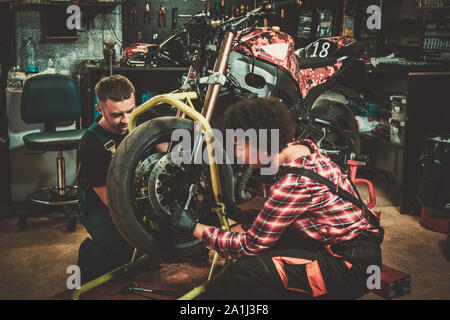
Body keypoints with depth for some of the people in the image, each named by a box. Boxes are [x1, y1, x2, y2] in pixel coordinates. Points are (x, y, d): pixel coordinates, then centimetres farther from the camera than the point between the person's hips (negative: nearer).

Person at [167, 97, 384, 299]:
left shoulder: (293, 184, -24)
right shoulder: (299, 149, 2)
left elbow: (251, 245, -16)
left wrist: (195, 229, -9)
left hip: (354, 265, -9)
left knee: (241, 274, -19)